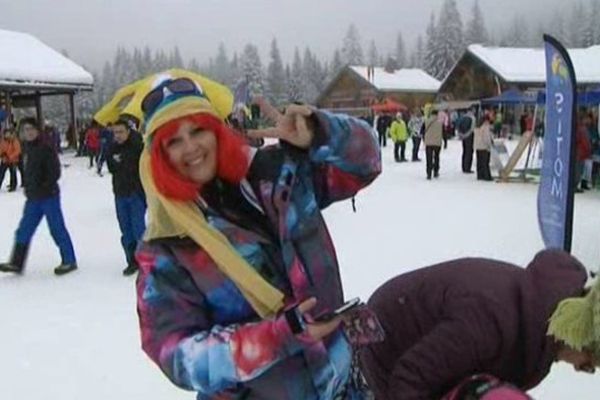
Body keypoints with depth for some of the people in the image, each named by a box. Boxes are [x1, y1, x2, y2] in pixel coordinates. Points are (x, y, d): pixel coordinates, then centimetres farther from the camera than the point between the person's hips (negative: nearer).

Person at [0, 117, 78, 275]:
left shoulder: (46, 149, -13)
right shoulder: (28, 149, 11)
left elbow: (55, 172, -16)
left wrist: (43, 188, -16)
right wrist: (28, 188, 11)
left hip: (49, 196, -8)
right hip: (33, 198, 8)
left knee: (57, 229, -1)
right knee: (24, 230, 9)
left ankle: (69, 261, 10)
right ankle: (16, 263, 16)